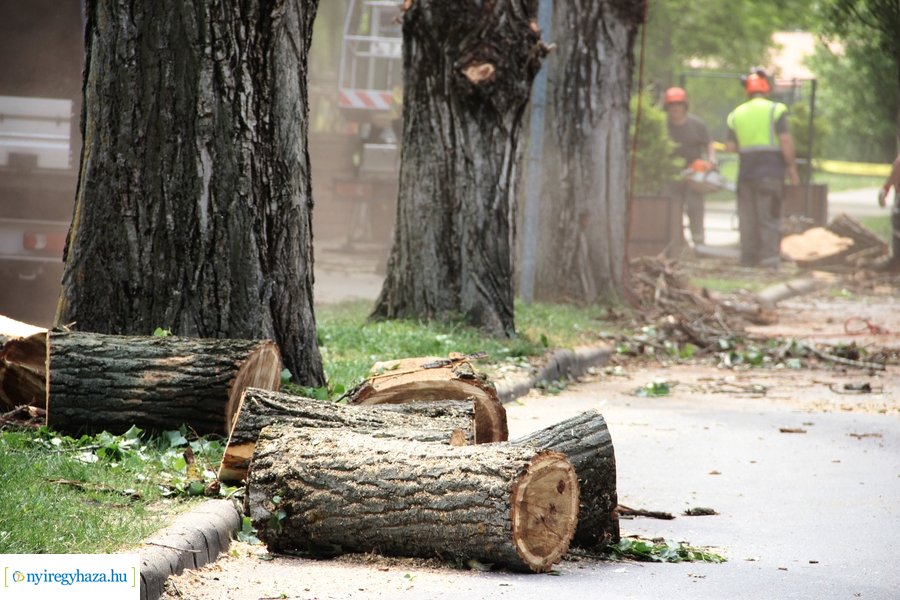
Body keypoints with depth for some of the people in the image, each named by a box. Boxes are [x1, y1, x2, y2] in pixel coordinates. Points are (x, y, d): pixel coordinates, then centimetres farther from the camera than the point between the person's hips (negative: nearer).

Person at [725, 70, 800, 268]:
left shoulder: (736, 114, 10)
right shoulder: (775, 110, -3)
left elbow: (730, 146, 7)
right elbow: (786, 141, -10)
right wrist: (792, 168, -3)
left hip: (745, 172, 4)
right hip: (770, 171, -4)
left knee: (747, 217, 8)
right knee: (769, 217, -4)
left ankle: (748, 258, 7)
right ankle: (769, 257, -11)